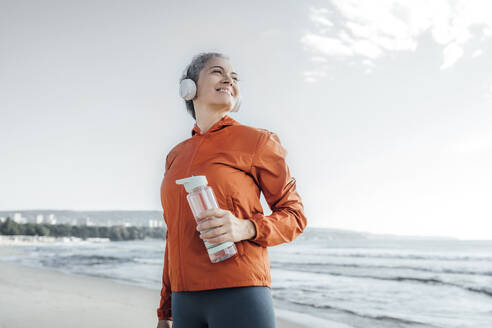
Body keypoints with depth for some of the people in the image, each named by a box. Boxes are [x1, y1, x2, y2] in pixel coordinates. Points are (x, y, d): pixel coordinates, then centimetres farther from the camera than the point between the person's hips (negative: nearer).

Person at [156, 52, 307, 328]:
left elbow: (294, 215, 2)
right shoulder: (176, 156, 17)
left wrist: (246, 228, -18)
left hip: (240, 294, -5)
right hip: (186, 302, 5)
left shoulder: (258, 141, 2)